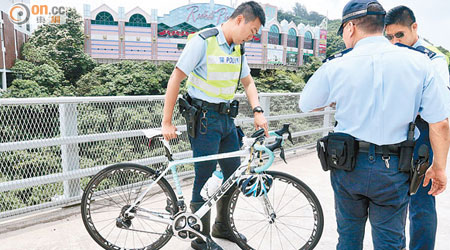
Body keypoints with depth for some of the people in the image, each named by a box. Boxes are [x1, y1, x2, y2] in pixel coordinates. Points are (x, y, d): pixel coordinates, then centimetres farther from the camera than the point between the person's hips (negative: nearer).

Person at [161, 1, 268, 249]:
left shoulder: (237, 48, 10)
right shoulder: (203, 41, -14)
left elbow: (248, 81, 17)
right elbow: (176, 79, -14)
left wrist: (257, 111, 0)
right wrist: (167, 122, -14)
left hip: (226, 117, 8)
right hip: (204, 118, -8)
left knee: (234, 174, 13)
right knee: (204, 179, 0)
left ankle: (222, 226, 34)